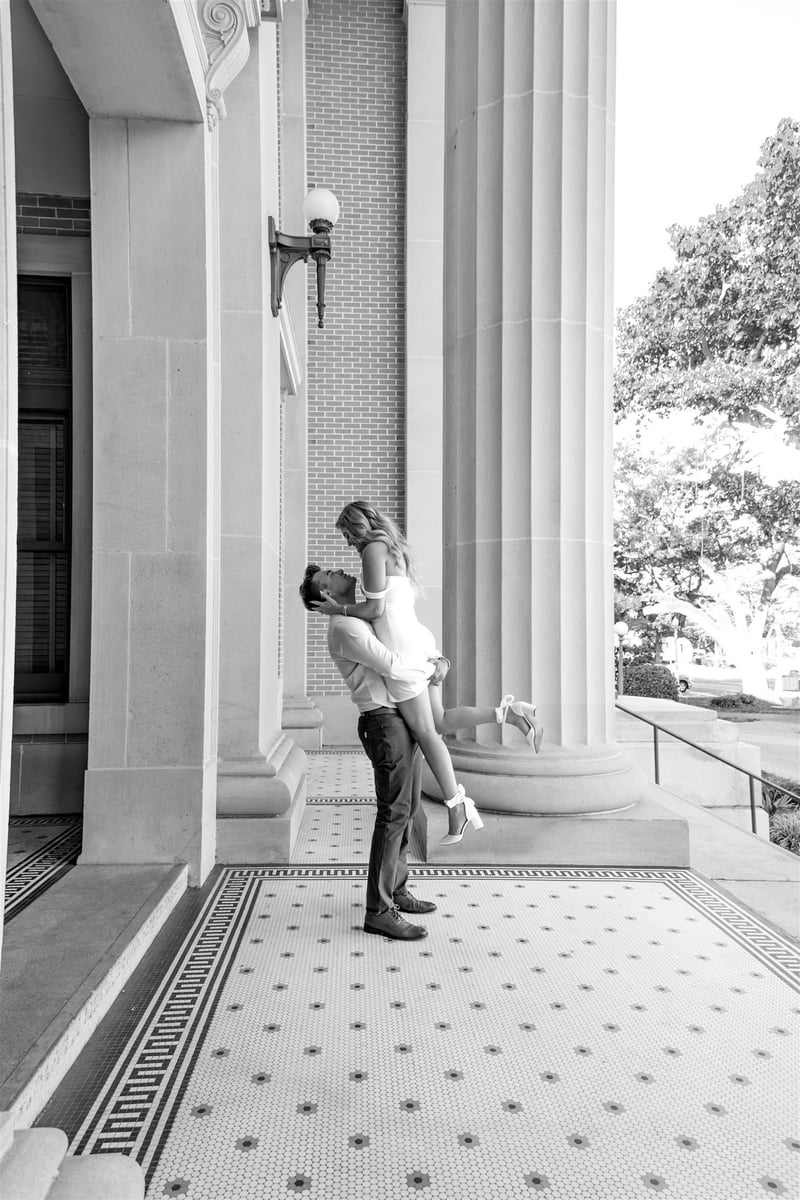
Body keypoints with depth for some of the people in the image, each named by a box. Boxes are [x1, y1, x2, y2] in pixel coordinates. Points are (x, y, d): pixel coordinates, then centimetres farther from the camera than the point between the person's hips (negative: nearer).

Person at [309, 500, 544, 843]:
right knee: (440, 722, 13)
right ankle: (507, 712, -1)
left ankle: (456, 806, 9)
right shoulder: (397, 550, 20)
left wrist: (338, 609, 2)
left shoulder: (372, 549, -8)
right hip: (421, 640, 9)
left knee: (424, 731, 1)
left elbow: (375, 609, -13)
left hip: (402, 648, -9)